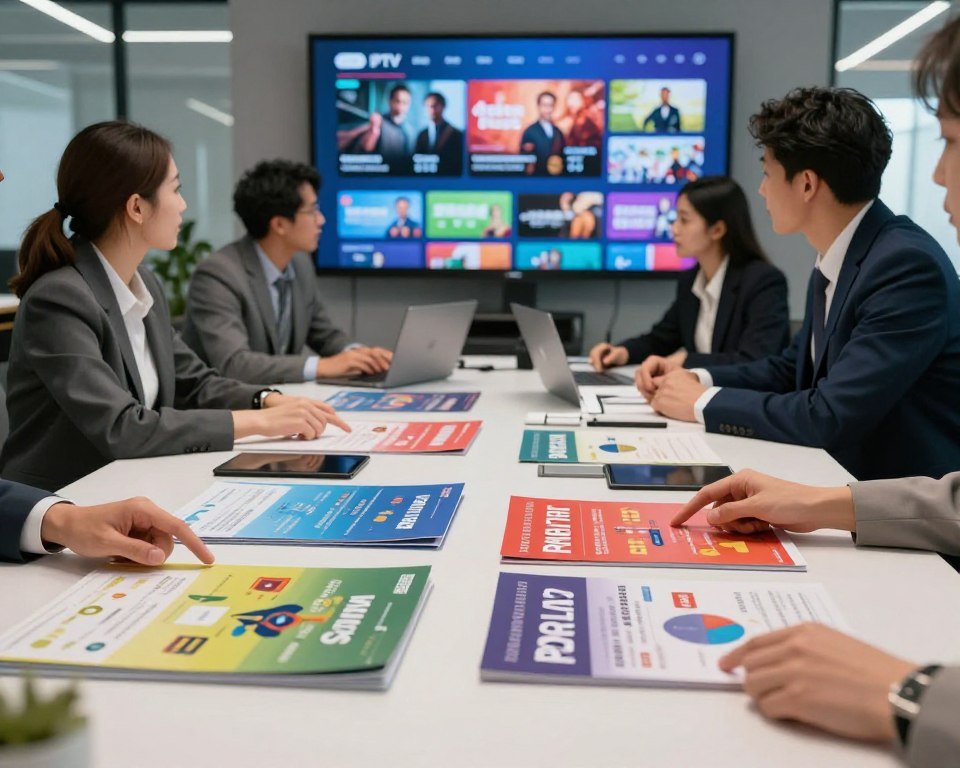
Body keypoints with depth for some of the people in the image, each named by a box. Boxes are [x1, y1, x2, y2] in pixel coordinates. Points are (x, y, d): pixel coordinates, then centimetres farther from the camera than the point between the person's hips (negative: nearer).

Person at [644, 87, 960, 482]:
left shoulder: (908, 265, -22)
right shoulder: (832, 265, 5)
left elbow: (832, 417, -26)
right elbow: (794, 367, 17)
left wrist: (704, 402, -15)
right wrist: (698, 379, 2)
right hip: (849, 481, 7)